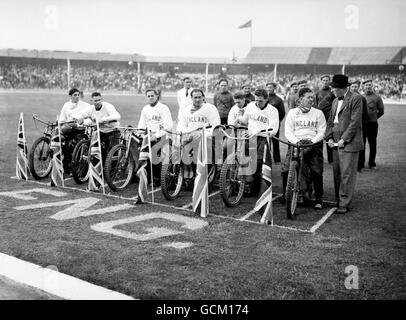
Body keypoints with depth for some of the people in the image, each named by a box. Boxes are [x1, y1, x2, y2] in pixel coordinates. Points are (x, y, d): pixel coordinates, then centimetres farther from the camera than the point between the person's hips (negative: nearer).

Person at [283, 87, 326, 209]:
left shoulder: (318, 113, 11)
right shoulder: (292, 112, 10)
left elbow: (321, 132, 5)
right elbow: (288, 131, 2)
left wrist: (312, 140, -14)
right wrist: (296, 141, -16)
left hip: (313, 144, 0)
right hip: (295, 143, 0)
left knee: (316, 172, -12)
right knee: (286, 171, -12)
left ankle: (319, 199, 5)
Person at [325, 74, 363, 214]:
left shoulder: (355, 98, -7)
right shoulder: (335, 101, 17)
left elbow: (355, 122, -13)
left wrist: (344, 139, -15)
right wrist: (329, 138, 4)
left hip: (349, 143, -7)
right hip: (336, 143, 7)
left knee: (347, 174, -5)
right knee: (337, 173, 10)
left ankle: (344, 204, 1)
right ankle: (338, 200, 20)